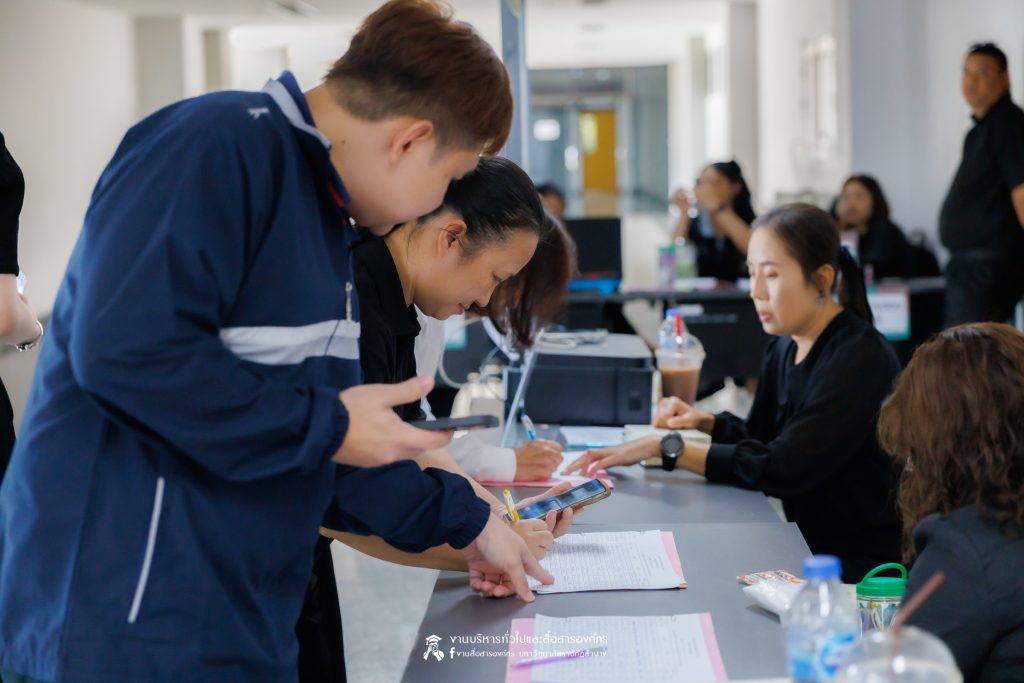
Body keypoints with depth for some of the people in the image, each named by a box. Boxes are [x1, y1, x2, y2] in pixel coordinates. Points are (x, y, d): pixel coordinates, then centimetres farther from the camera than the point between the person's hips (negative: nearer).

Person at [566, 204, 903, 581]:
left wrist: (665, 447, -22)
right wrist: (704, 421, -2)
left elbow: (782, 468, -24)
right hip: (806, 546, 7)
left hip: (861, 565, -7)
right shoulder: (783, 349, 6)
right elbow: (759, 438, 17)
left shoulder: (860, 359, -20)